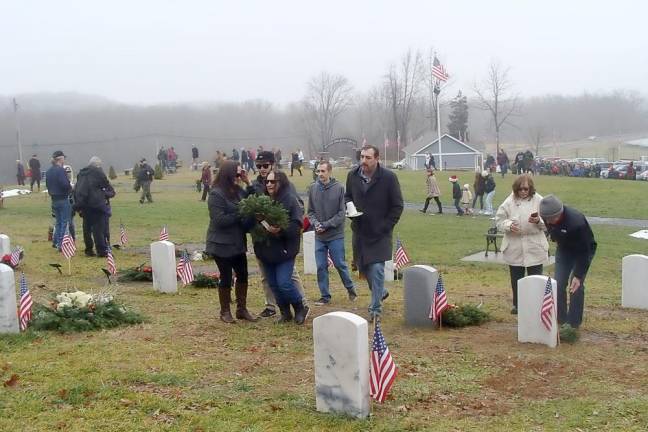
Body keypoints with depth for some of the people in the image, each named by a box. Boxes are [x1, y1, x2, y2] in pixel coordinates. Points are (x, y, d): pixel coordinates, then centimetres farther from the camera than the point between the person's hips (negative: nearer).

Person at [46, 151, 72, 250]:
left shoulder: (49, 171, 9)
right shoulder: (60, 170, -17)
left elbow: (47, 184, 15)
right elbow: (65, 184, -24)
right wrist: (70, 187, -5)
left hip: (54, 200, 8)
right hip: (63, 199, -8)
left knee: (58, 221, 20)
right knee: (65, 222, 0)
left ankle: (55, 241, 24)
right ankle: (61, 244, 0)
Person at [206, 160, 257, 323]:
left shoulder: (238, 191, 5)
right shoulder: (216, 194, -16)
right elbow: (220, 220, -22)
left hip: (238, 243, 7)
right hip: (221, 244, -7)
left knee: (243, 275, 11)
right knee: (226, 277, 4)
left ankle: (242, 309, 24)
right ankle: (225, 312, 20)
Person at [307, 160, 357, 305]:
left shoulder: (339, 188, -8)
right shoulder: (313, 188, 0)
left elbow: (342, 213, -8)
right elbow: (310, 211, 7)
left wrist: (326, 225, -14)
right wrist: (315, 223, -11)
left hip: (336, 235, -3)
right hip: (319, 236, 3)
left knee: (340, 264, 6)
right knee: (321, 267, 6)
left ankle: (350, 289, 27)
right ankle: (325, 296, 18)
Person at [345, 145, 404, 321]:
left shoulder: (388, 178, -13)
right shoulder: (353, 175, -1)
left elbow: (397, 206, -6)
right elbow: (347, 196, 16)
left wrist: (385, 226, -10)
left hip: (380, 233, -5)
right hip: (359, 231, 5)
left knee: (377, 269, -11)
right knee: (362, 267, 15)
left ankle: (375, 308, -1)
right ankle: (380, 292, 41)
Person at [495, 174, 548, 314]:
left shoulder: (539, 201, -4)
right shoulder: (509, 202, -2)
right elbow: (499, 221, 1)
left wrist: (539, 221, -21)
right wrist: (509, 225, -19)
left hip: (535, 248, -1)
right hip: (514, 248, 1)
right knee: (516, 278, 13)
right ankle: (517, 304, 28)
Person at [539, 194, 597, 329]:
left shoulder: (576, 222, -40)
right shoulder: (548, 216, -23)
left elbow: (584, 251, -32)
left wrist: (578, 276, -32)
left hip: (583, 250, -5)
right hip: (563, 249, 5)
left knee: (576, 286, -10)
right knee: (558, 284, 0)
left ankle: (574, 323, 2)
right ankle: (561, 320, 13)